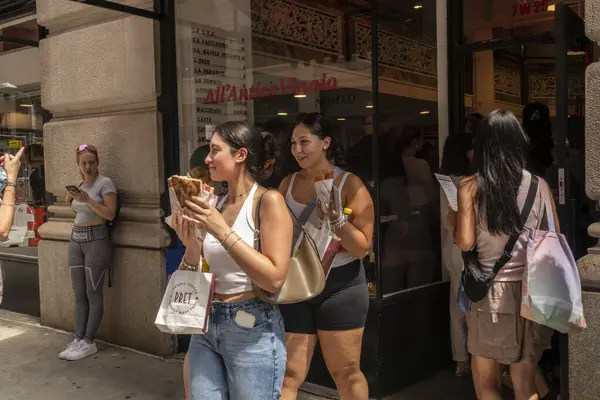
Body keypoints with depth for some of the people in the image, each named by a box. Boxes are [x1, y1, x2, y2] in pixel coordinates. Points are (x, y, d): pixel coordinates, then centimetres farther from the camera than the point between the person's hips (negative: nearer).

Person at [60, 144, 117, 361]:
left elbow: (110, 214, -14)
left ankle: (88, 342, 3)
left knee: (93, 294, -2)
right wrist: (71, 201, 6)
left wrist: (87, 199, -19)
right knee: (79, 294, 8)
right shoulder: (79, 184, 15)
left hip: (96, 239, -7)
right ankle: (79, 339, 12)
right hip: (75, 239, 7)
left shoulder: (104, 183, -6)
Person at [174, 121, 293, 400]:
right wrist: (191, 246, -7)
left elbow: (274, 279, -20)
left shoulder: (268, 200, -11)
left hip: (252, 330, -6)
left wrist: (222, 231, -20)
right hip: (206, 327, 6)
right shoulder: (215, 205, 7)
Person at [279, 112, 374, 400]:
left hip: (339, 286, -3)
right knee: (289, 375, 5)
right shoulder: (288, 184, 6)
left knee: (346, 373, 9)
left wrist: (335, 216, -22)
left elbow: (362, 248, -10)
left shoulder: (350, 184, -7)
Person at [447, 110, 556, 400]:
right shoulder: (539, 185, -1)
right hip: (531, 289, 2)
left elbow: (465, 243, -10)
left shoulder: (470, 187, -6)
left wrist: (453, 220, 9)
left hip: (489, 290, -2)